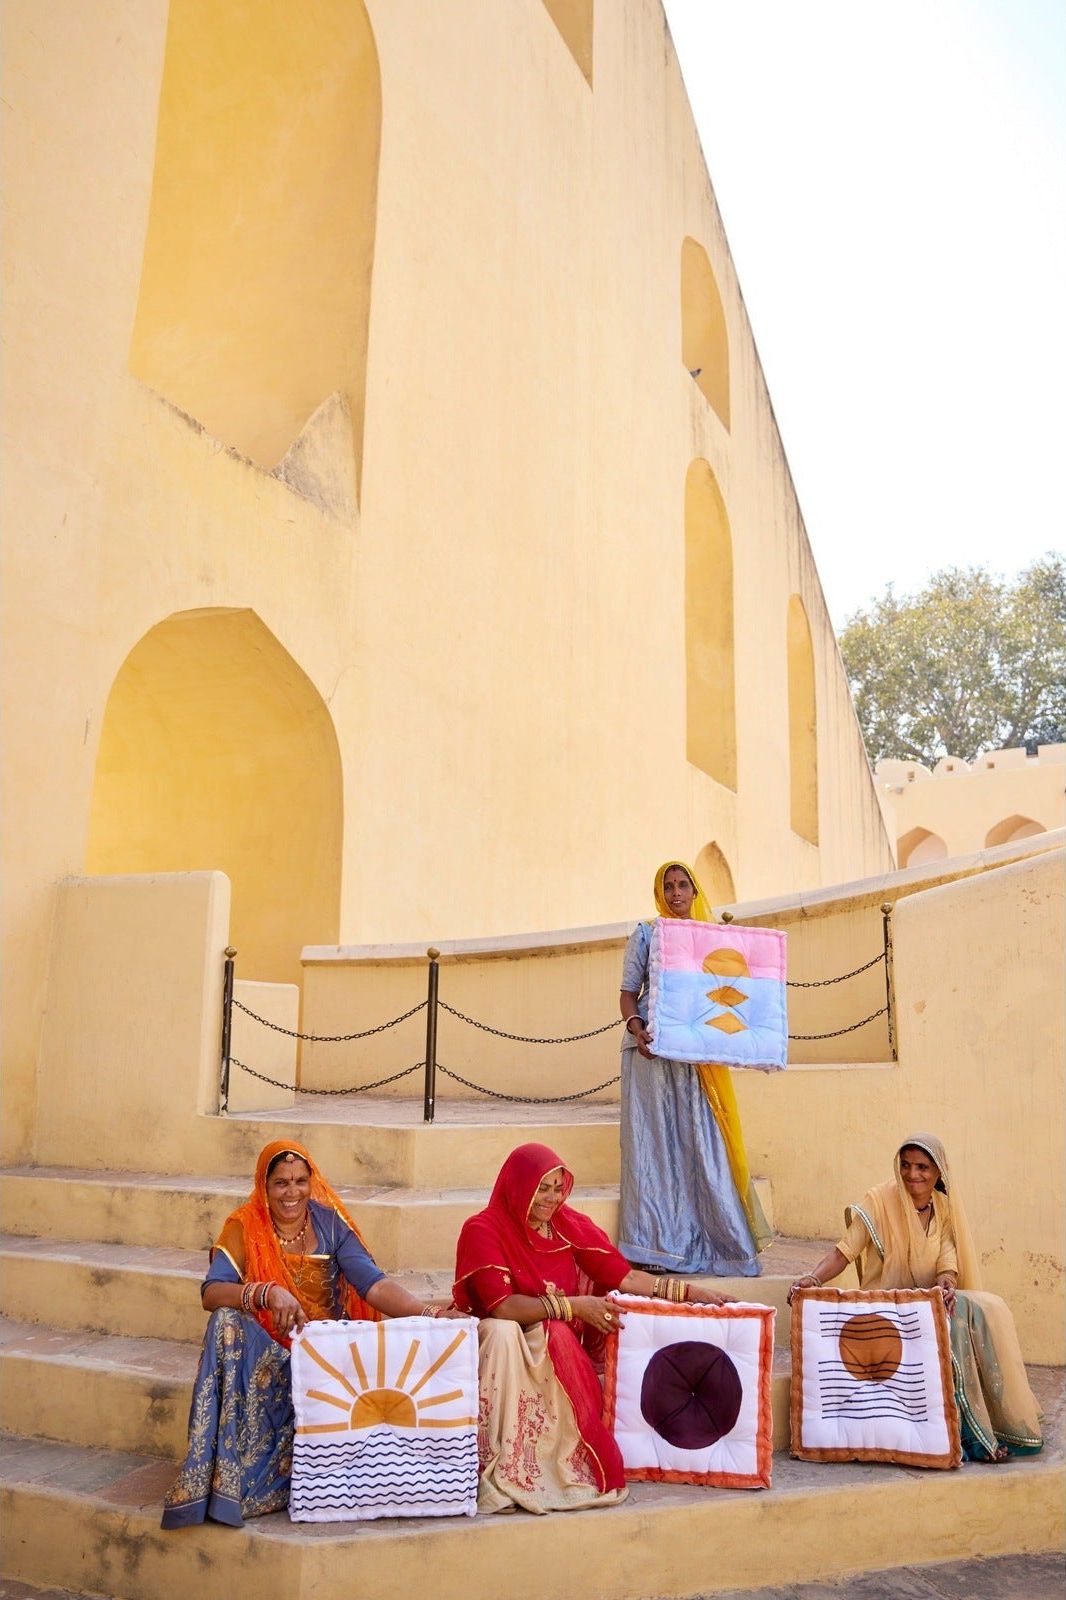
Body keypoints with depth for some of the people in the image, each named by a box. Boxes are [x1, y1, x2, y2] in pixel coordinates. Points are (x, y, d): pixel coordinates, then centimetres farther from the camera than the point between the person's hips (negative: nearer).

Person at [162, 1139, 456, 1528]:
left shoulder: (329, 1222, 0)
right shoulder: (244, 1227, -4)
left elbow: (374, 1284, -9)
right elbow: (211, 1293, -18)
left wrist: (423, 1311, -27)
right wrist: (268, 1293, -36)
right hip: (265, 1352, -1)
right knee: (227, 1323, -30)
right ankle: (219, 1476, -28)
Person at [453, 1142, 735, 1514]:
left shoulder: (569, 1225, 3)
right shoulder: (482, 1230, -11)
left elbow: (623, 1276, 2)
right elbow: (501, 1306, -21)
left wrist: (694, 1291, -7)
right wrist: (573, 1306, -25)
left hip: (560, 1347, 4)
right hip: (506, 1341, -4)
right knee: (500, 1333, -36)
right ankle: (499, 1476, -30)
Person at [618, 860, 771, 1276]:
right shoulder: (646, 933, 7)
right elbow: (628, 992, 4)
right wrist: (636, 1029, -15)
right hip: (654, 1052, -2)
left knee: (704, 1144, 0)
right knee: (654, 1142, -2)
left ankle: (713, 1241, 8)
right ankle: (657, 1245, 2)